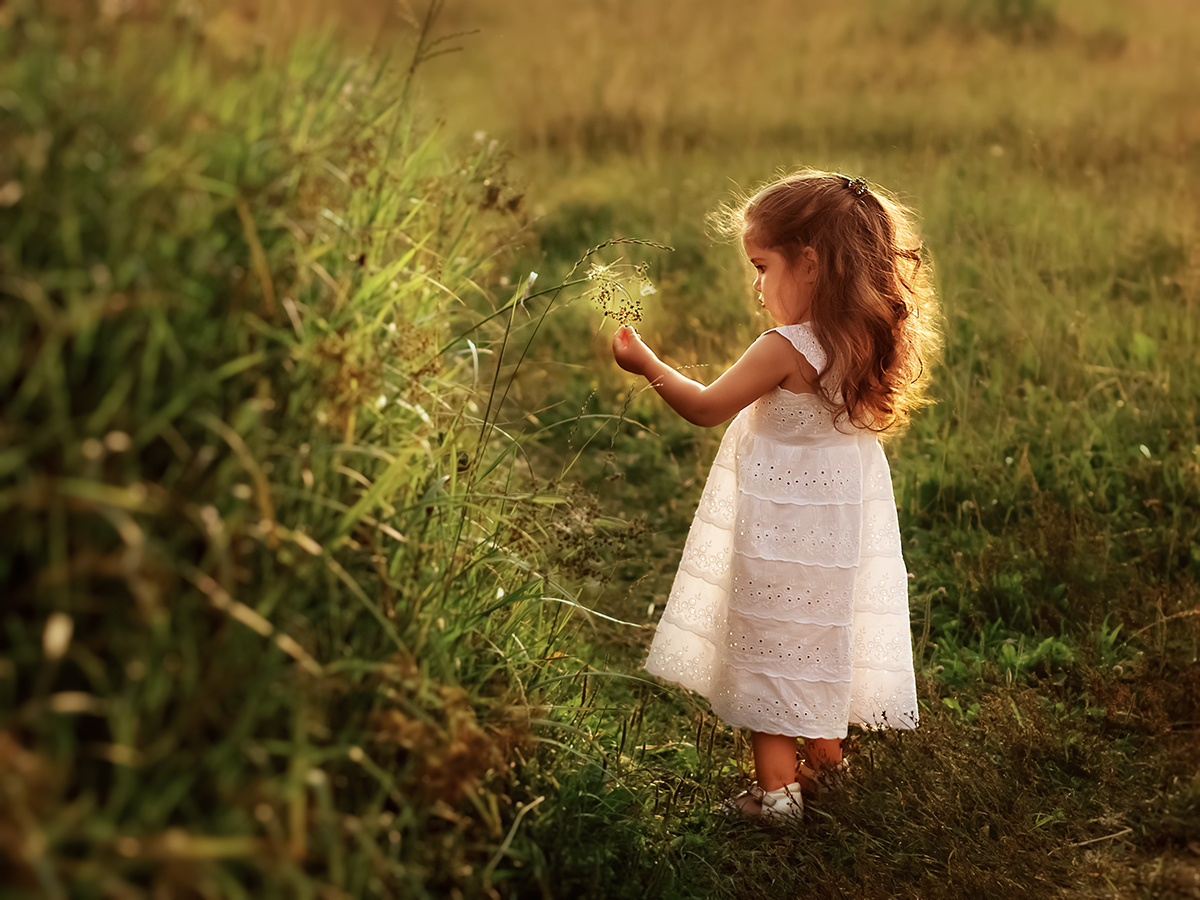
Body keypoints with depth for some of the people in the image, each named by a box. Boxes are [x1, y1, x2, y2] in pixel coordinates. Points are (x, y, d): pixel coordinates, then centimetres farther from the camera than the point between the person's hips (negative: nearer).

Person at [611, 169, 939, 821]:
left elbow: (706, 407, -15)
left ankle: (775, 788, 6)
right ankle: (825, 760, 34)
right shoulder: (865, 339, -3)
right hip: (842, 517, 8)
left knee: (771, 645, 3)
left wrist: (646, 363, -5)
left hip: (782, 525, -8)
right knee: (821, 636, 21)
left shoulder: (786, 350, -24)